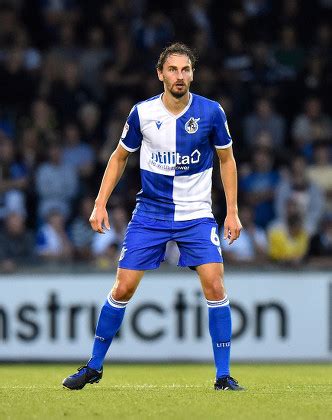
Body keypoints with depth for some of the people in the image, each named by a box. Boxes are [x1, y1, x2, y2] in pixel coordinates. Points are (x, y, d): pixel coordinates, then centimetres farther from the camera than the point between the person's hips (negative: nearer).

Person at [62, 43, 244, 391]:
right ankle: (94, 367, 14)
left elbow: (227, 159, 5)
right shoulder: (142, 113, -7)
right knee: (123, 288, -3)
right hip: (149, 214, 1)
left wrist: (232, 212, 2)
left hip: (196, 215, -1)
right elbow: (119, 157, 9)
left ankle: (223, 376, -5)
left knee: (214, 286, -15)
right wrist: (100, 204, 2)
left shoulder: (211, 112, -8)